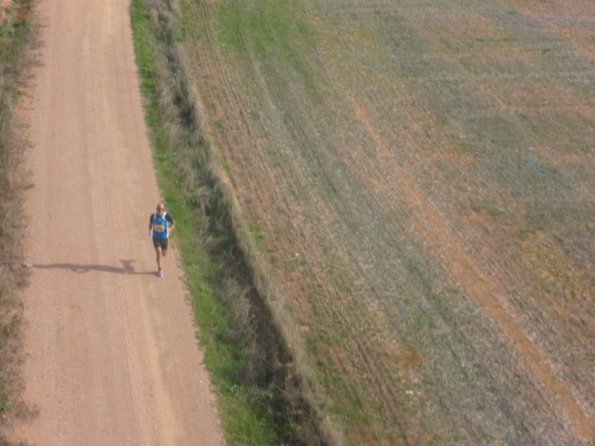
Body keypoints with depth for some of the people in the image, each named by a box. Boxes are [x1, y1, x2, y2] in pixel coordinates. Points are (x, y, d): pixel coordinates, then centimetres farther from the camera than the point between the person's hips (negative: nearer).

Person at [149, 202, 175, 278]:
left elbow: (173, 223, 0)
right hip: (156, 237, 0)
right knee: (159, 252, -13)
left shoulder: (167, 216, -15)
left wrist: (170, 229, -15)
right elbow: (150, 223, 13)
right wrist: (150, 230, -1)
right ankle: (159, 269, 2)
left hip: (164, 238, 0)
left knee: (164, 254, 12)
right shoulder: (153, 216, -8)